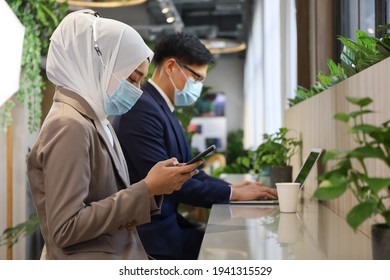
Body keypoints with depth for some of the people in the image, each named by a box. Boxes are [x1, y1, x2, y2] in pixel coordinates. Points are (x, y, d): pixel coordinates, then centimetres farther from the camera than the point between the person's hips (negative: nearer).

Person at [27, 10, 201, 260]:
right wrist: (147, 189, -21)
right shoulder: (70, 126, -19)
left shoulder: (95, 121, 8)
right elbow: (66, 229, -24)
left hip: (118, 257, 9)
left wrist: (154, 186, -6)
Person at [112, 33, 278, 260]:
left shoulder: (164, 109, 13)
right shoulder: (142, 108, -18)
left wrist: (232, 186, 1)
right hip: (151, 234, -9)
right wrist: (232, 193, -15)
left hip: (166, 222, 9)